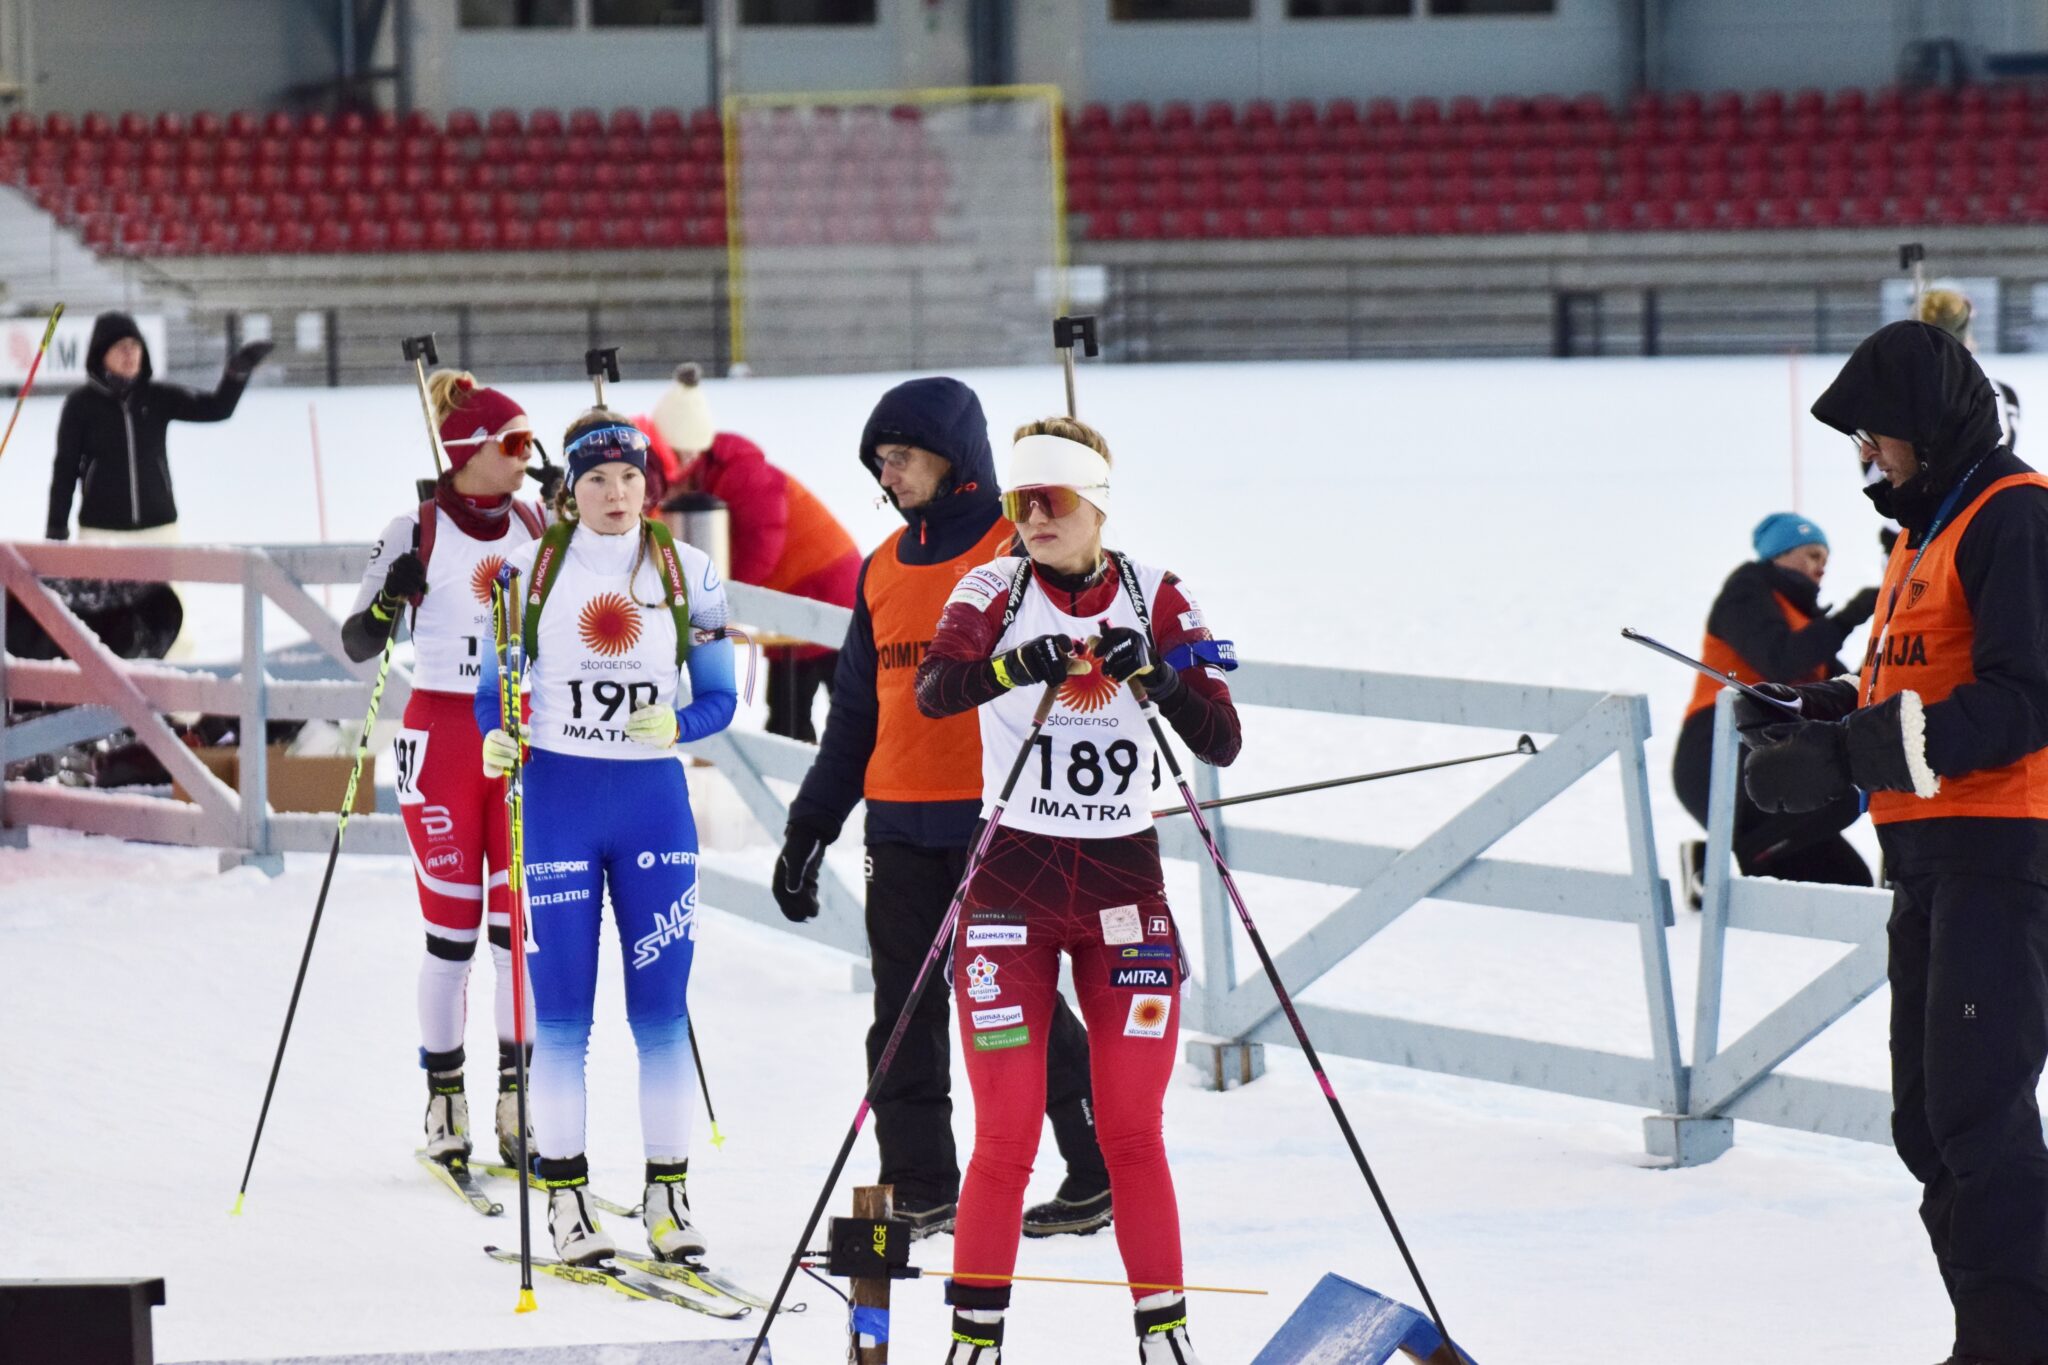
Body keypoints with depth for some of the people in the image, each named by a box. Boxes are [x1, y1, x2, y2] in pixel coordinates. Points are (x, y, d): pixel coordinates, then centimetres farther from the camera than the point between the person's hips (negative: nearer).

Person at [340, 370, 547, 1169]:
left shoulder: (534, 526, 7)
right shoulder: (417, 532, -6)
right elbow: (358, 643, -8)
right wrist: (388, 603, -27)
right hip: (443, 737, -4)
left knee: (521, 924, 1)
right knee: (453, 930, -1)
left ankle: (520, 1104, 7)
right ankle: (444, 1104, 8)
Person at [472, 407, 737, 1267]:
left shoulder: (688, 574, 3)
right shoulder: (531, 568, 2)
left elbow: (719, 698, 7)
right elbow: (496, 688, 5)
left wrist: (673, 724, -14)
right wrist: (497, 738, -17)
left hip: (654, 800, 1)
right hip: (556, 799, -1)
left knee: (661, 1005, 0)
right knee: (562, 1008, -1)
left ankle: (668, 1195, 8)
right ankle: (565, 1196, 7)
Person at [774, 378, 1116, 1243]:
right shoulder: (884, 570, 14)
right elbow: (853, 714, 19)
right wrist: (809, 831, 17)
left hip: (998, 818, -6)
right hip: (901, 823, 6)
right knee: (905, 1012, 4)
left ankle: (1102, 1173, 8)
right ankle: (919, 1193, 9)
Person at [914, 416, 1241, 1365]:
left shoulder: (1156, 600, 1)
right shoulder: (996, 591, -3)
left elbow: (1221, 745, -6)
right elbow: (932, 689, -23)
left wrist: (1156, 676, -23)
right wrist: (1017, 666, -41)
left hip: (1125, 887, 1)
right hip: (1012, 884, -1)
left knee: (1132, 1134, 1)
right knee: (1005, 1137, -4)